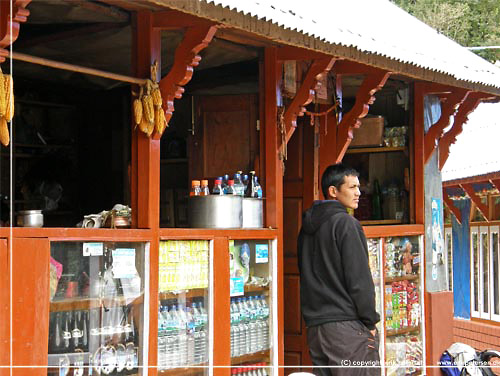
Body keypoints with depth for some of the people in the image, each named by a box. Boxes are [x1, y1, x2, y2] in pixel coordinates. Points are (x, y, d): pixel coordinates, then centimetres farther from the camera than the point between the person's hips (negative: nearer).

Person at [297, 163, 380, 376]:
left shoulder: (307, 226, 16)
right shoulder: (345, 223, -10)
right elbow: (359, 278, -13)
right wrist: (370, 321, -7)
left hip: (314, 325, 8)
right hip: (346, 325, -8)